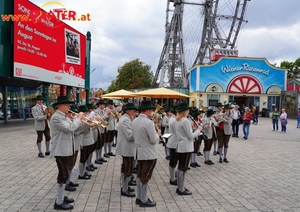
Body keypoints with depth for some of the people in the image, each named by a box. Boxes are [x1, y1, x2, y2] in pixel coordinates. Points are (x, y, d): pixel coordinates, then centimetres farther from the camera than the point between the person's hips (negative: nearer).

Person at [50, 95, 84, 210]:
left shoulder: (64, 117, 12)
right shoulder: (56, 117, -20)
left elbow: (72, 127, 18)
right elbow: (70, 128, -27)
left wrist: (80, 120, 4)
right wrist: (78, 118, -14)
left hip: (66, 149, 10)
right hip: (61, 150, -10)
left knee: (64, 174, 18)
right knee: (63, 175, -5)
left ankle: (61, 196, 31)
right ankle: (59, 202, 4)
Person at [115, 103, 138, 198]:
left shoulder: (126, 118, 12)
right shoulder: (125, 120, -21)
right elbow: (130, 136, -26)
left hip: (126, 148, 11)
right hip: (127, 149, -11)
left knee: (125, 168, 19)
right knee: (128, 169, -2)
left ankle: (124, 187, 31)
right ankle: (125, 190, 7)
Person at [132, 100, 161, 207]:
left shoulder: (135, 121, 5)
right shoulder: (148, 122, -22)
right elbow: (153, 140, -20)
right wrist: (157, 134, 1)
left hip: (139, 152, 8)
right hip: (149, 154, -8)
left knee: (140, 175, 15)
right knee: (145, 177, 1)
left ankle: (139, 198, 25)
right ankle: (144, 201, 11)